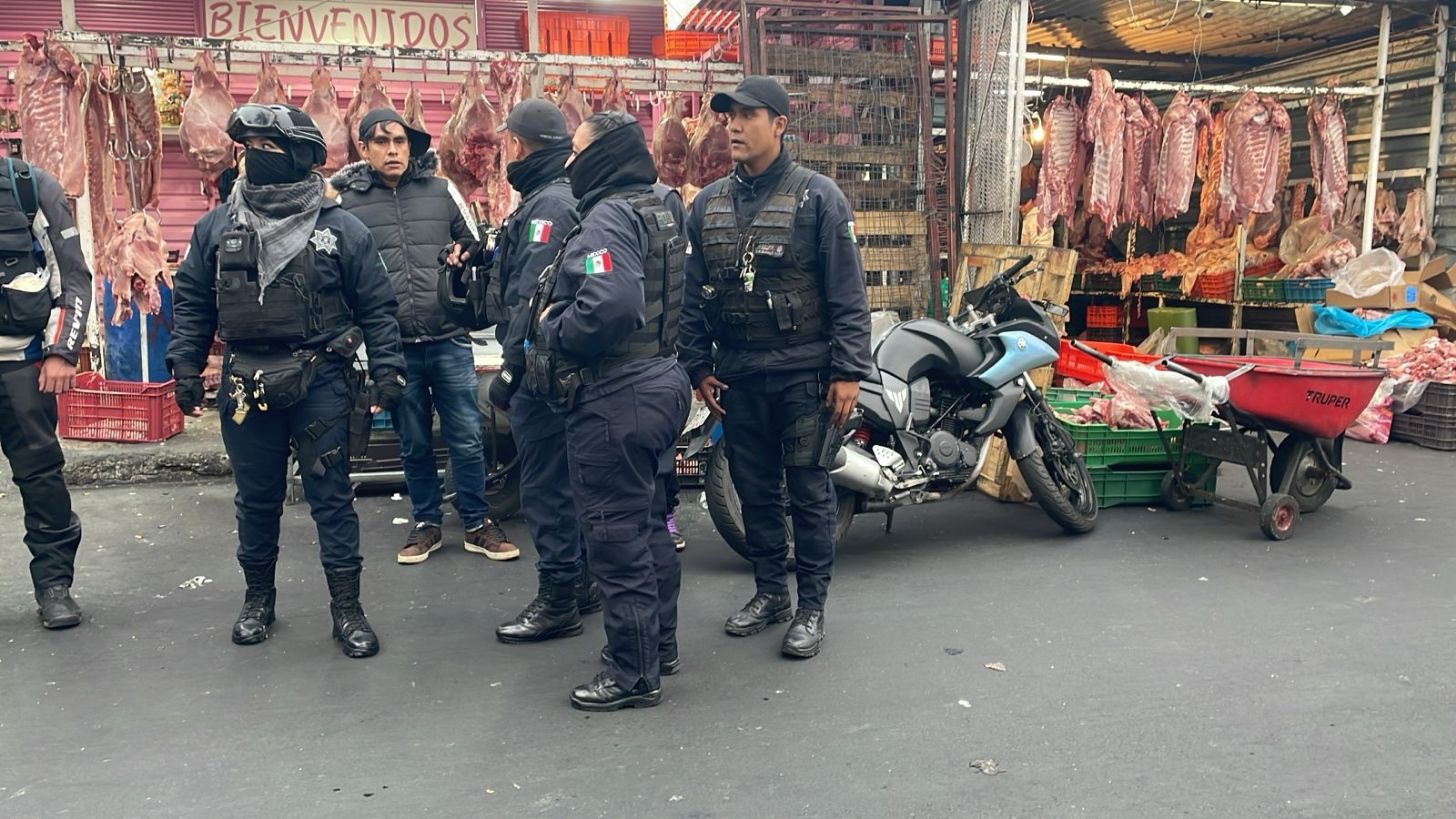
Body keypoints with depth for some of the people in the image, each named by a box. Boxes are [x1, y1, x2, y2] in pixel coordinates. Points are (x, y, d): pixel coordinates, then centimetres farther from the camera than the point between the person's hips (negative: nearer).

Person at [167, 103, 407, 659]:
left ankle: (347, 608, 13)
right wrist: (185, 366, 4)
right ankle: (258, 597, 32)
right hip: (246, 387, 3)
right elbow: (192, 303, 11)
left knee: (331, 497, 3)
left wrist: (387, 368, -6)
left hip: (320, 384, -3)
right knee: (256, 498, 14)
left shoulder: (341, 230, -3)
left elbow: (376, 307, 1)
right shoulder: (217, 227, 5)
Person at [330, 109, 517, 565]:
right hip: (393, 346, 0)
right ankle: (426, 523, 28)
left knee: (467, 438, 5)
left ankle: (477, 523, 20)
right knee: (414, 443, 12)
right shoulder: (346, 202, 1)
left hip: (449, 340, 1)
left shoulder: (440, 190, 5)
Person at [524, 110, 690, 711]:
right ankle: (659, 644, 33)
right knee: (649, 522, 19)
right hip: (659, 382, 11)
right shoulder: (656, 212, 17)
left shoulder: (608, 217, -15)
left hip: (615, 396, -11)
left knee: (616, 535, -2)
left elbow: (609, 304, -31)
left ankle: (633, 673, 7)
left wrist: (552, 328, -14)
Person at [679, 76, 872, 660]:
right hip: (736, 375, 5)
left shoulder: (817, 196, -4)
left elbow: (848, 292, -7)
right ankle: (769, 592, 28)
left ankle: (811, 605, 14)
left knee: (809, 490, 2)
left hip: (803, 371, -4)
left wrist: (848, 371, -12)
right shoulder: (708, 203, 9)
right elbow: (693, 294, 12)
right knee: (754, 489, 13)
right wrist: (697, 367, 7)